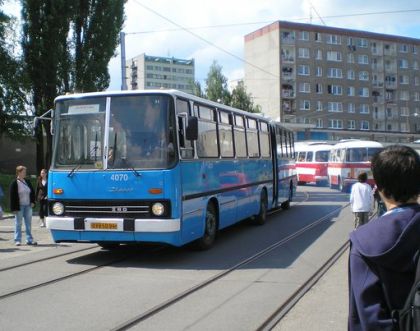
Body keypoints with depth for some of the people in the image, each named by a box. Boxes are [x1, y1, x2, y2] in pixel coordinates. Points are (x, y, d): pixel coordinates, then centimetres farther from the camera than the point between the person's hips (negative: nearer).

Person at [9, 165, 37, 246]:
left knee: (28, 223, 8)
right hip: (19, 206, -5)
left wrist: (33, 202, 3)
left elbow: (32, 192, 17)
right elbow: (12, 196, -10)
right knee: (18, 223, 1)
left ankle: (29, 240, 13)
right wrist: (14, 208, -14)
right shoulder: (14, 183, -7)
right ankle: (17, 240, 8)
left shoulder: (27, 182, 9)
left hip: (28, 206, 5)